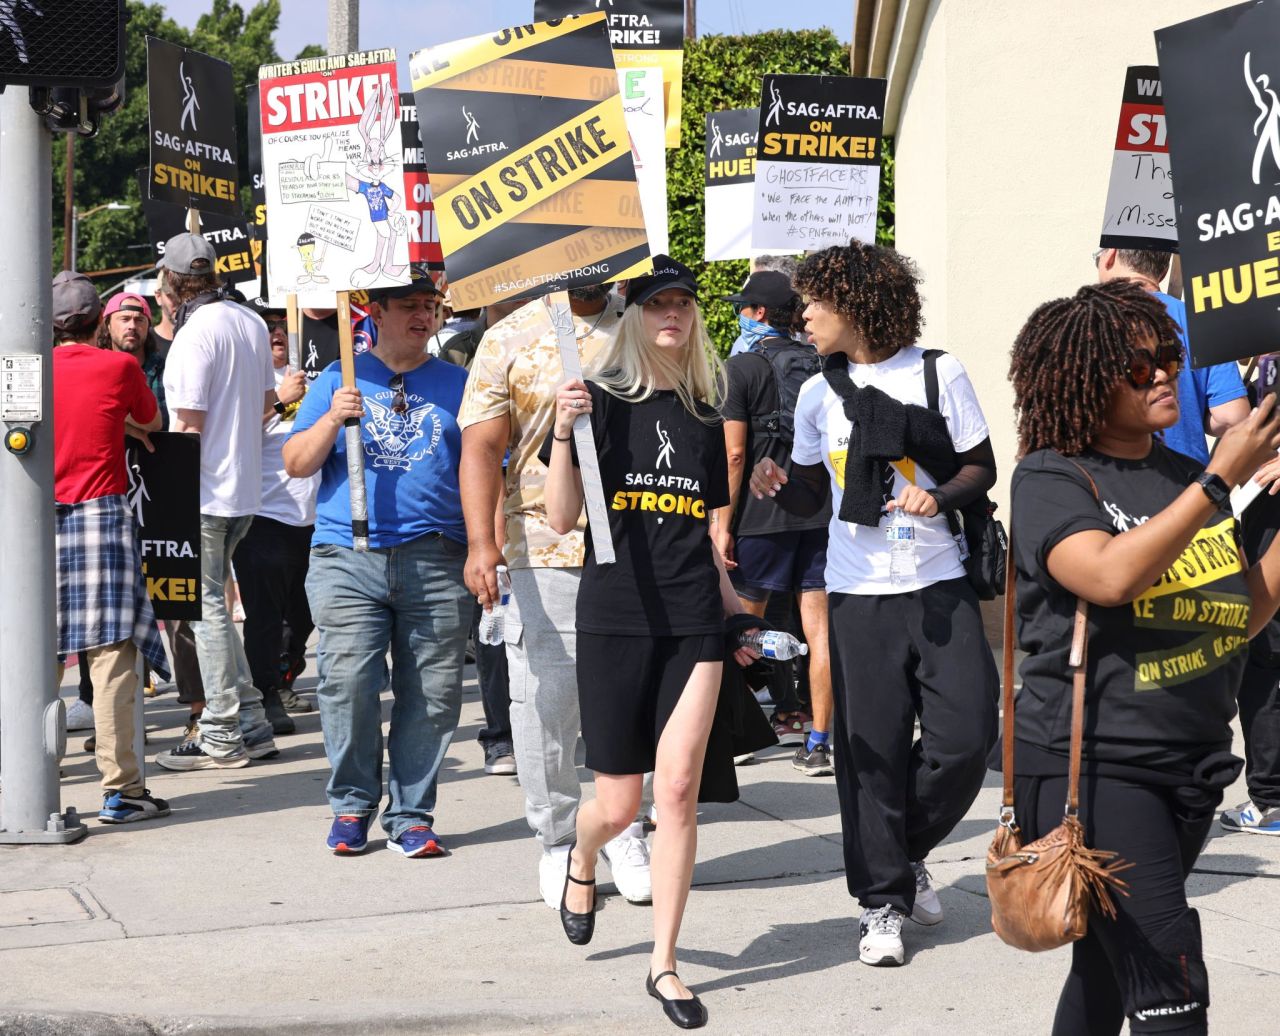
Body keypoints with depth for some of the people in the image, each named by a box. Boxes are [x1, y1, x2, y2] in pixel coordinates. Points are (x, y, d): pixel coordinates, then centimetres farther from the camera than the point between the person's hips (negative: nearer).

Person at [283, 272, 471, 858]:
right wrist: (332, 420, -9)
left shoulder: (457, 384, 14)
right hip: (347, 560, -1)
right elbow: (296, 465, 8)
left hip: (436, 561, 1)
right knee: (348, 686, -9)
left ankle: (410, 815, 9)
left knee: (430, 694, -1)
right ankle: (351, 807, 8)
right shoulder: (339, 380, 13)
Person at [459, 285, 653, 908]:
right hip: (547, 549, -2)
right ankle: (558, 843, 16)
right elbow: (483, 445, -5)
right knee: (545, 702, 0)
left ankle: (625, 833, 24)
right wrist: (482, 542, -18)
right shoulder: (512, 338, 2)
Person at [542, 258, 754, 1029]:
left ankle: (665, 964, 4)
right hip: (615, 617, -2)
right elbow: (562, 518, -6)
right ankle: (582, 861, 41)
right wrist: (564, 432, -18)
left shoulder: (704, 415, 10)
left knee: (679, 789, -7)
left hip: (692, 620, 2)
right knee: (620, 802, 4)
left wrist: (729, 596, 12)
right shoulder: (600, 401, -1)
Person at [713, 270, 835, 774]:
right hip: (819, 511, 4)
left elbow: (735, 454, -11)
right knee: (818, 624, 0)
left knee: (746, 620, 12)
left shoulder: (742, 368, -6)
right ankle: (817, 742, -2)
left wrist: (722, 523, -8)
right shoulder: (822, 364, 9)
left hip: (762, 514, -4)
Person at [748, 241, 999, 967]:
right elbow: (814, 494, 13)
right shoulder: (819, 394, 8)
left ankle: (906, 852, 21)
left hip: (939, 586, -1)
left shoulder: (938, 374, 0)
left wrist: (940, 497, -15)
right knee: (871, 750, 0)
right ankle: (882, 901, 11)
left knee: (966, 737, -5)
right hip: (858, 594, 1)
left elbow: (982, 468, 4)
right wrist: (777, 486, -8)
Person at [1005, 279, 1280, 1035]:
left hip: (1194, 765, 6)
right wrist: (1219, 482, -21)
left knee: (1109, 975, 16)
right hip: (1090, 765, -6)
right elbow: (1111, 576, -25)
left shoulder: (1186, 477, 11)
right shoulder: (1051, 480, -6)